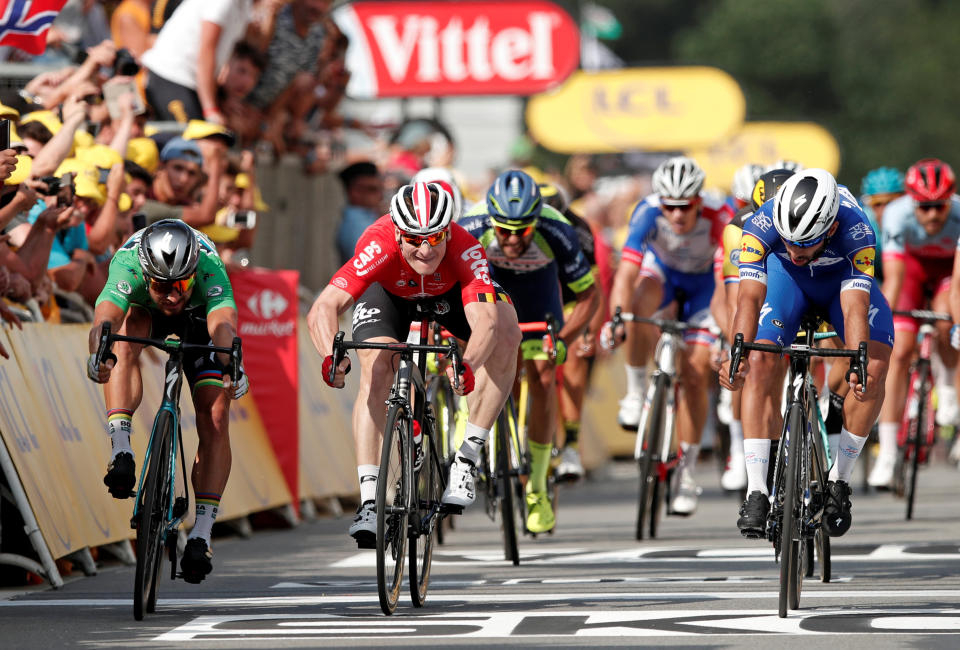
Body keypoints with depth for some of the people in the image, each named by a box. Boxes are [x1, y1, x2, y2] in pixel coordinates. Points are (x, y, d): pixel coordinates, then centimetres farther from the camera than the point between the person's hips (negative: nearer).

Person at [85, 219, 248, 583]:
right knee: (126, 332, -36)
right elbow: (104, 318, -56)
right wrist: (97, 354, -77)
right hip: (145, 312, 0)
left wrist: (233, 369, -75)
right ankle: (120, 449, -39)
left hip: (198, 319, 0)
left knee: (215, 418, -16)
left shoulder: (208, 266, -41)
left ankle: (202, 532, -12)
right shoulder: (128, 264, -40)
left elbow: (224, 323, -56)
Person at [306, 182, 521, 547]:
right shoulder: (379, 247, -41)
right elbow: (323, 310, -49)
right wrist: (332, 356, -67)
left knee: (506, 336, -26)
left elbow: (485, 322, -50)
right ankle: (369, 501, -22)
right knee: (376, 372, -25)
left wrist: (468, 365, -70)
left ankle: (468, 457, -14)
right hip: (388, 292, -1)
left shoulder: (466, 250, -39)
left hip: (449, 292, 1)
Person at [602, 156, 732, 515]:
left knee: (694, 373, -9)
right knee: (641, 308, -36)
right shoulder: (648, 213, -34)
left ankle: (686, 469, 5)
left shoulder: (719, 218, -36)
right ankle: (635, 392, -15)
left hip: (703, 280, 0)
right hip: (661, 269, 0)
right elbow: (627, 272, -41)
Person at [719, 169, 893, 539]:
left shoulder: (855, 230, -39)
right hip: (784, 276, 0)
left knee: (876, 364, -23)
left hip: (843, 277, 0)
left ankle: (839, 480, -8)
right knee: (760, 363, -22)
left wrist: (859, 365, -60)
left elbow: (854, 307, -44)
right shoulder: (762, 224, -36)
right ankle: (757, 492, -20)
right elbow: (750, 297, -41)